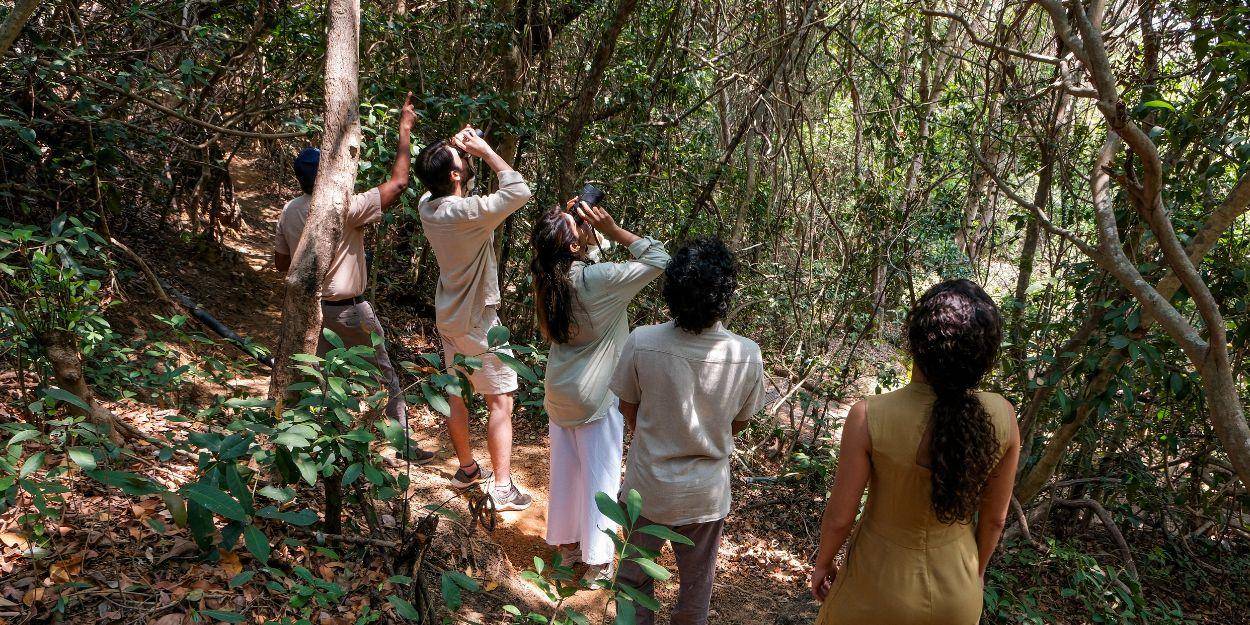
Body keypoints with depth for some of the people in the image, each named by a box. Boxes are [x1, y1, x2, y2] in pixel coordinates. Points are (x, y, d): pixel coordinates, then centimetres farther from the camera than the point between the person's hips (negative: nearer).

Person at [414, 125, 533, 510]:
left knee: (457, 395, 18)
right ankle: (502, 488, 1)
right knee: (501, 401, -1)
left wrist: (461, 151, 2)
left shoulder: (428, 207, -3)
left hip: (449, 316, 8)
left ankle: (467, 468, 34)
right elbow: (520, 192, -24)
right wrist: (485, 151, -17)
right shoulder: (468, 213, -27)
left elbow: (458, 192, 17)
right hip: (477, 320, -8)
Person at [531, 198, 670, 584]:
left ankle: (566, 544, 35)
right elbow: (659, 259, -19)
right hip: (596, 397, -6)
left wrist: (570, 220, 0)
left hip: (559, 391, 6)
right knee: (599, 476, 7)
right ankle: (597, 562, 18)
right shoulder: (599, 280, -25)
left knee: (564, 469, 19)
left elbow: (561, 255, 16)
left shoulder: (546, 276, -7)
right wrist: (613, 230, -19)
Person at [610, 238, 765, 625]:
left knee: (634, 577, 24)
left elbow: (629, 410, -7)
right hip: (706, 493, 1)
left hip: (648, 487, -1)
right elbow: (740, 423, -5)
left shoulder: (641, 343, -24)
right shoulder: (747, 356, -22)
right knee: (696, 584, 25)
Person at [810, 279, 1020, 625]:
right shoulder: (1002, 417, -19)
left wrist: (822, 563, 4)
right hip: (958, 595, 3)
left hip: (880, 587, -2)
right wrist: (977, 569, 15)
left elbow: (839, 517, -16)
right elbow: (995, 517, -4)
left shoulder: (869, 417, -28)